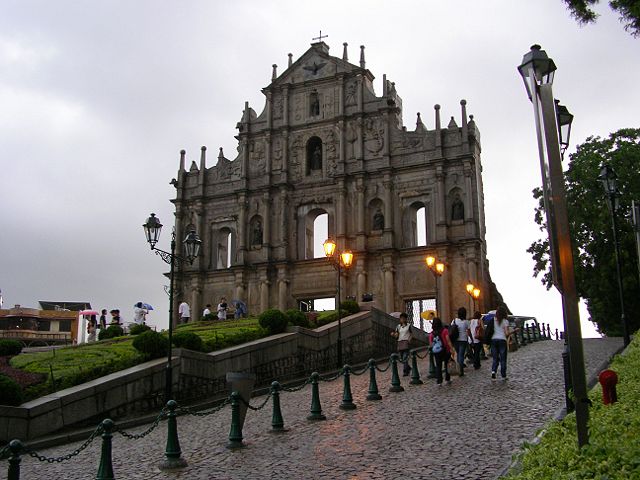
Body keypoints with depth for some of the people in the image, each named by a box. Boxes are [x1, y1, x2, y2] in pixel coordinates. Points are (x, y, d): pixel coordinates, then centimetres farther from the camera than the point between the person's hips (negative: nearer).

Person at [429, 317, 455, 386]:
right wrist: (452, 350, -17)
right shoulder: (444, 331, -8)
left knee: (438, 366, 8)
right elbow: (448, 341, -16)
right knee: (447, 365, 16)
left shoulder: (431, 334, -1)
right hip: (446, 351, -1)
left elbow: (430, 345, 0)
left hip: (436, 352, 1)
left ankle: (439, 381, 2)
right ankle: (448, 379, 22)